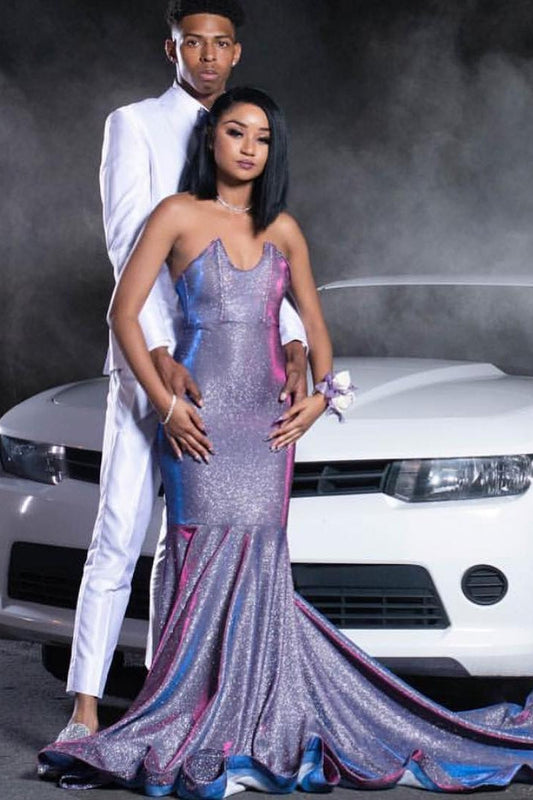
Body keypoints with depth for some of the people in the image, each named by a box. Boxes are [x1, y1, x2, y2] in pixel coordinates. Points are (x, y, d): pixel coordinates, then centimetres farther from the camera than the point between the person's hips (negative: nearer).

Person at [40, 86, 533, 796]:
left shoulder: (283, 230, 14)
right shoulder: (179, 215, 1)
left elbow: (314, 324, 22)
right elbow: (125, 312, -3)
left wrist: (320, 393, 4)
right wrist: (165, 403, -10)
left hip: (266, 417, 4)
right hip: (201, 413, -4)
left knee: (256, 563, -4)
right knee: (214, 558, -11)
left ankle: (253, 731, 2)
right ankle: (213, 737, -6)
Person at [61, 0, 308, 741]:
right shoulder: (134, 125, -2)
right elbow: (128, 246, -13)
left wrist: (293, 344, -11)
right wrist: (161, 357, -25)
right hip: (149, 355, -5)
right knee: (121, 532, -10)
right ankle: (86, 707, -10)